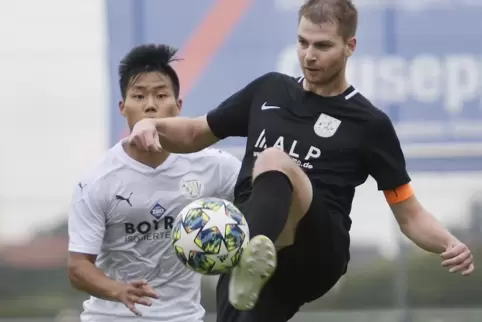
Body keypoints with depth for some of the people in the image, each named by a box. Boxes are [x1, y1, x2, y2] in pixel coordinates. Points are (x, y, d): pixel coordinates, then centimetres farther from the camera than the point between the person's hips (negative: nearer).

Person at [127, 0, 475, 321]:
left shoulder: (369, 123, 7)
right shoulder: (268, 90, 19)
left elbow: (410, 215, 9)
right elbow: (196, 134, 31)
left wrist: (451, 245, -13)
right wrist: (153, 126, 9)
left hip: (316, 253, -5)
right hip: (246, 248, 5)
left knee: (274, 161, -34)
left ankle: (257, 254, -66)